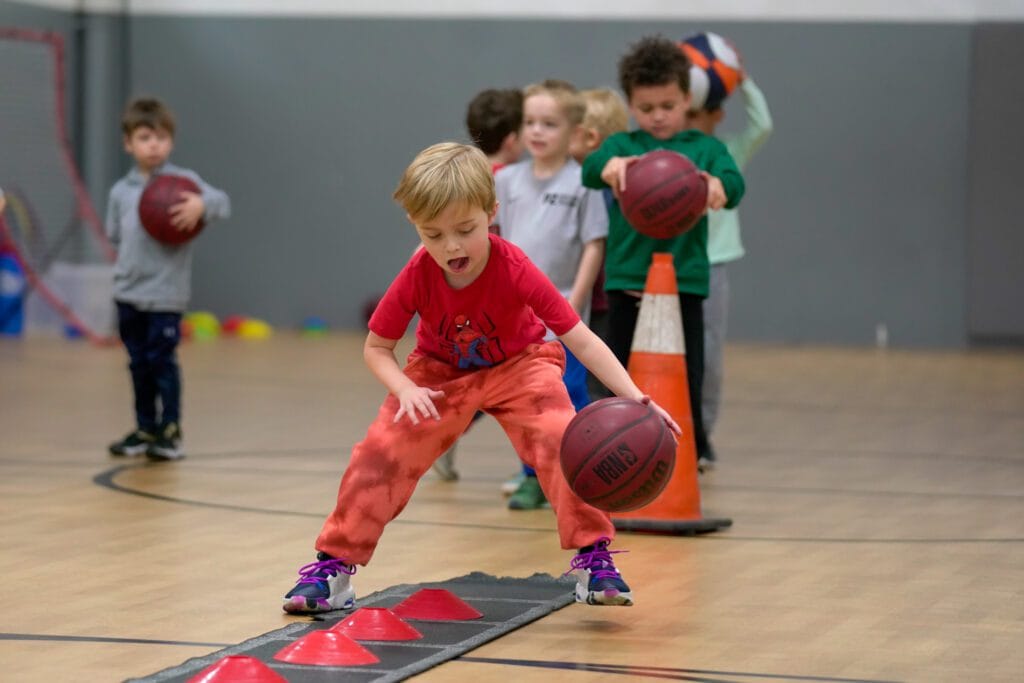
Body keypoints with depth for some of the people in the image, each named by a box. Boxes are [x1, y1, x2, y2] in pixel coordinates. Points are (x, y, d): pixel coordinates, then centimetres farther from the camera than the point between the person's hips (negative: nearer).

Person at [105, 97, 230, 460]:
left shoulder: (183, 181, -4)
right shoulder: (121, 191, 9)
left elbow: (221, 202, -15)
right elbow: (115, 236, 16)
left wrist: (201, 205, -35)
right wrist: (126, 260, -1)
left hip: (165, 293, -4)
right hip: (128, 291, 4)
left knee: (161, 361, -4)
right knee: (138, 363, 11)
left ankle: (170, 432, 6)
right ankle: (145, 429, 22)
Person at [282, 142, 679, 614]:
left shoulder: (514, 269, -31)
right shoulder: (416, 277, -25)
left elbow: (581, 341, -31)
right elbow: (376, 348, -11)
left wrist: (634, 398, -42)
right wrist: (405, 390, -31)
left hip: (518, 366, -1)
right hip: (439, 372, 2)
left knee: (563, 442, -26)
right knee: (380, 453, -14)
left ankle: (593, 559, -12)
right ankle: (333, 566, 0)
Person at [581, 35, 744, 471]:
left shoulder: (704, 148, 7)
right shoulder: (623, 146, 7)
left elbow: (734, 182, -11)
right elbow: (590, 169, -13)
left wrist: (718, 185, -37)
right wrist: (609, 167, -38)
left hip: (684, 283, -1)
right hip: (627, 284, 1)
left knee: (686, 386, 2)